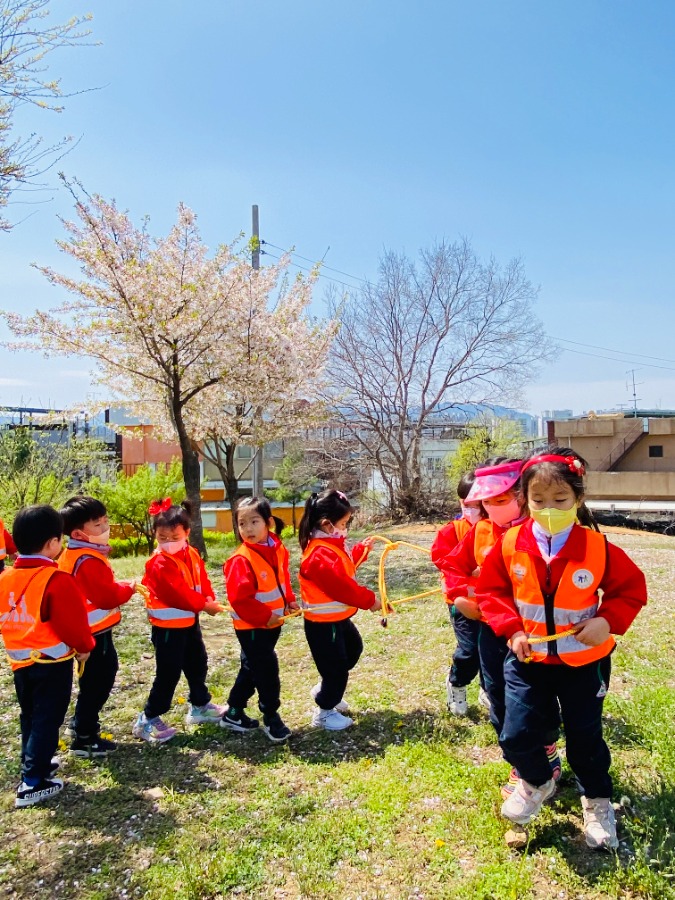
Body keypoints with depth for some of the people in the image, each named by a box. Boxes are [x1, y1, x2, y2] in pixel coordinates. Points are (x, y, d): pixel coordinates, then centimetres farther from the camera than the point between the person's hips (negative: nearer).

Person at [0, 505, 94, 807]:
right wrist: (84, 647, 0)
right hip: (52, 661, -7)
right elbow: (73, 621, -18)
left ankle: (33, 764, 35)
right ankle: (33, 782, 4)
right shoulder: (57, 580, -22)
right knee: (47, 719, 2)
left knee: (29, 716, 22)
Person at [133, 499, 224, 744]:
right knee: (168, 673, -3)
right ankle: (148, 720, 10)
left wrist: (209, 599, -13)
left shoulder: (192, 554, 2)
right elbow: (178, 593, -26)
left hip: (189, 621, 8)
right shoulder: (159, 563, -23)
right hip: (168, 626, -8)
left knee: (197, 663, 21)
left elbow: (202, 580, 5)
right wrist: (203, 605, -21)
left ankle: (200, 706, 39)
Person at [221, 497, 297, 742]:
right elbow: (239, 598, -24)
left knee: (252, 668, 18)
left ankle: (233, 713, 34)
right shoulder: (242, 559, -23)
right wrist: (264, 617, -23)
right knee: (267, 670, -3)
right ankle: (271, 718, 16)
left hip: (273, 623, 8)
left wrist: (289, 600, 4)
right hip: (251, 626, -8)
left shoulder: (278, 549, -1)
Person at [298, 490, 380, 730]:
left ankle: (325, 690, 40)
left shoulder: (331, 546, 6)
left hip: (338, 618, 11)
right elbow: (341, 586, -28)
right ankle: (324, 713, 23)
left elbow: (346, 567, 23)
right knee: (336, 668, 3)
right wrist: (368, 600, -18)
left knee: (353, 650, 29)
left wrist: (362, 549, 15)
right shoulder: (320, 554, -28)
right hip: (323, 623, -11)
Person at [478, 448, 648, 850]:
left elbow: (632, 588, -4)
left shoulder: (598, 547, -16)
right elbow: (491, 590, -1)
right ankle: (537, 782, 33)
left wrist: (608, 621, -19)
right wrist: (511, 628, -12)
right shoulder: (510, 544, -13)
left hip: (584, 662, -1)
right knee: (517, 735, 0)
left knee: (586, 737, 13)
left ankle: (598, 802, 41)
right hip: (528, 658, 1)